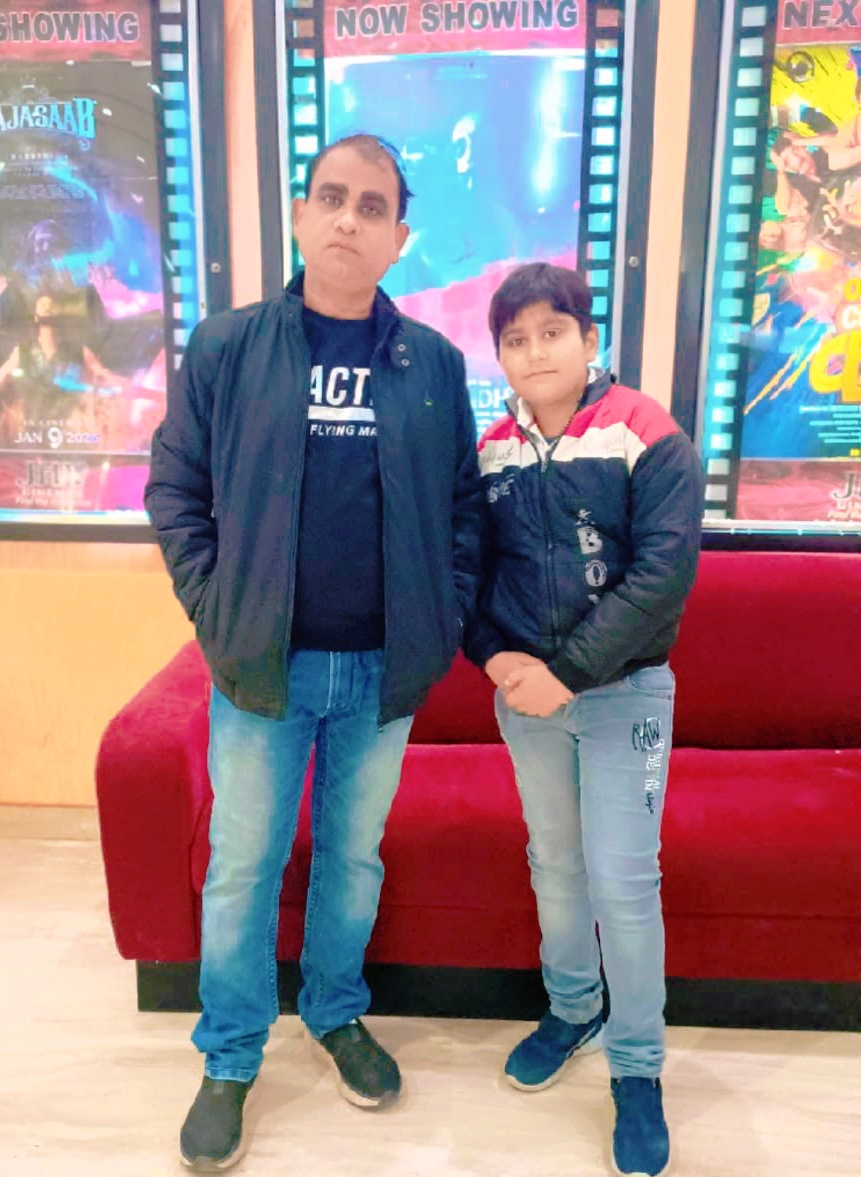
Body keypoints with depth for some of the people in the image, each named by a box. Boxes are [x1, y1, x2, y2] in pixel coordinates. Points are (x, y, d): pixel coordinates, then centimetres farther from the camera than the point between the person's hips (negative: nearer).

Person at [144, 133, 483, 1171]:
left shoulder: (434, 364, 3)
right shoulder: (227, 347, -1)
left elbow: (465, 504, 5)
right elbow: (174, 488, 1)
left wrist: (447, 619, -4)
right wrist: (216, 615, -7)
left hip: (386, 668, 2)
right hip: (261, 663, -1)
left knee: (355, 855, 18)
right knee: (242, 866, 11)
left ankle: (337, 1015, 42)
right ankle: (229, 1060, 33)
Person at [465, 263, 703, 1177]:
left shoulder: (648, 439, -10)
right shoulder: (490, 455, 3)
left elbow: (663, 573, -17)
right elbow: (467, 571, 5)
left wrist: (569, 672, -20)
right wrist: (497, 658, -13)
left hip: (623, 692, -4)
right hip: (523, 693, 4)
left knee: (623, 881, 0)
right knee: (554, 863, 18)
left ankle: (637, 1068, 22)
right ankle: (572, 1010, 41)